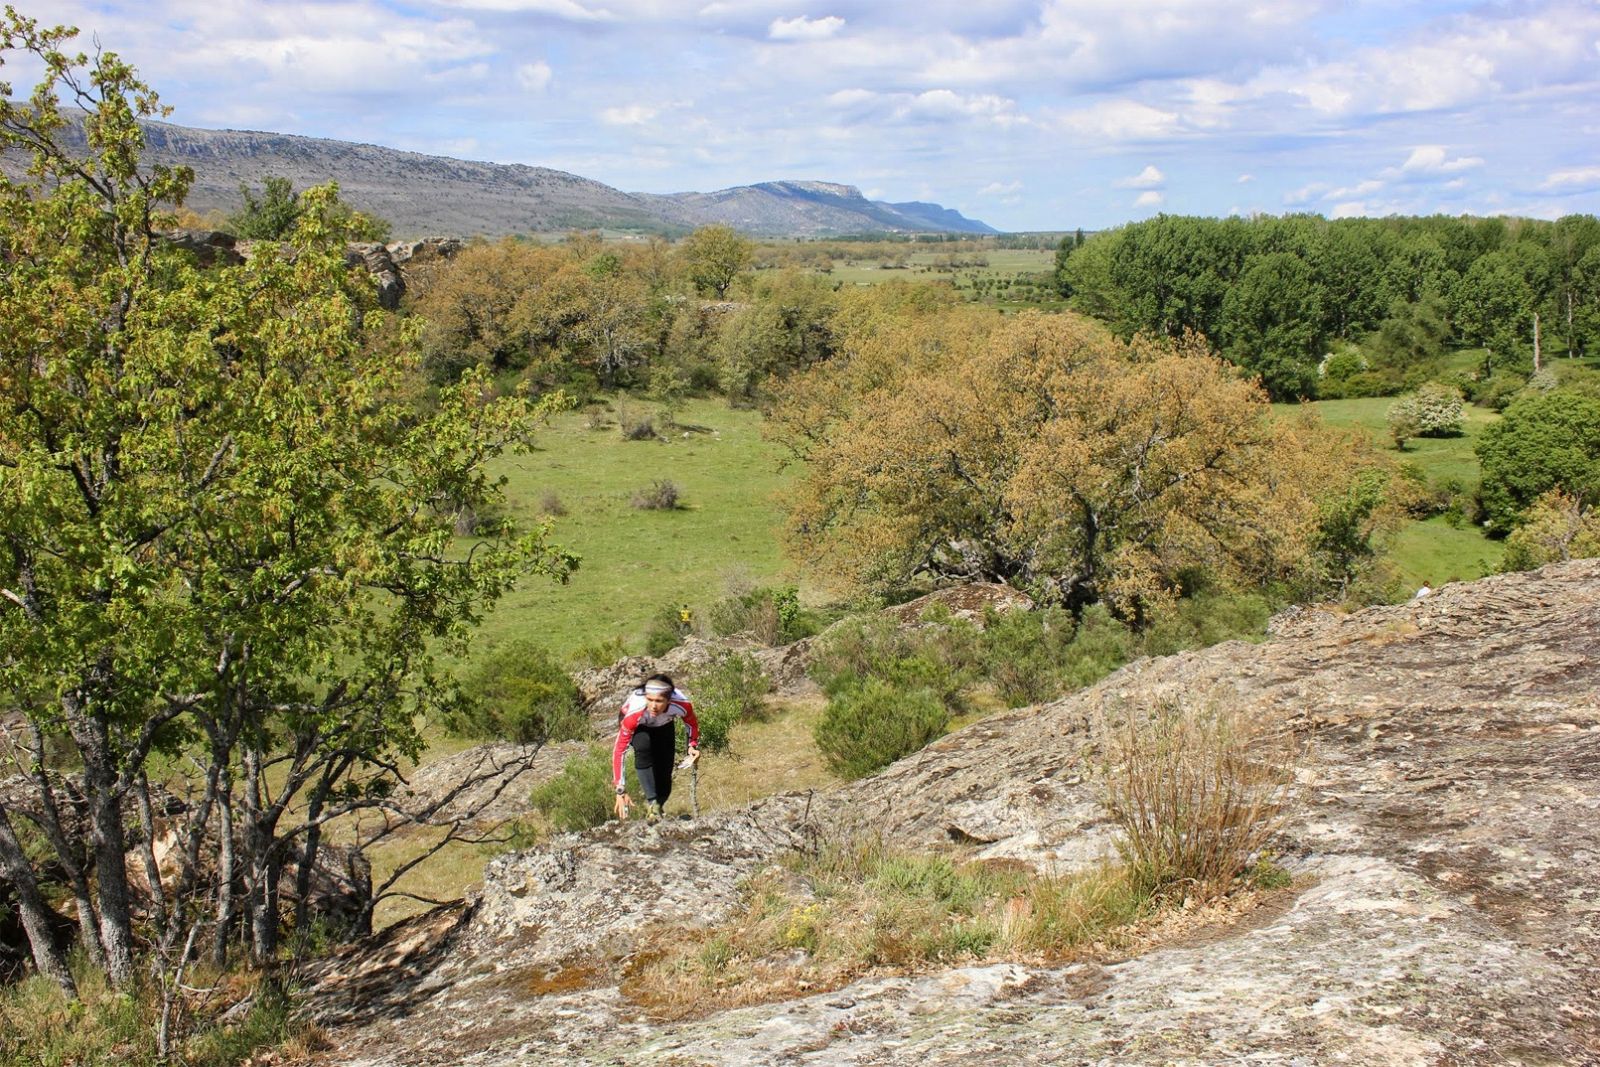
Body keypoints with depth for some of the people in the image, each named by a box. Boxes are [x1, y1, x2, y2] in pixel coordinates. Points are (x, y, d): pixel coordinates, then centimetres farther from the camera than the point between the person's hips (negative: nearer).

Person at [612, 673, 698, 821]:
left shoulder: (681, 704, -37)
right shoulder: (634, 713, -43)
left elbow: (692, 724, -11)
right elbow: (619, 751, -39)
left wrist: (693, 745, -19)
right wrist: (620, 790, -40)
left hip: (664, 726, 2)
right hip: (639, 728, -2)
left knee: (664, 779, -6)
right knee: (643, 747, -37)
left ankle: (657, 808, 24)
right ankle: (651, 802, -29)